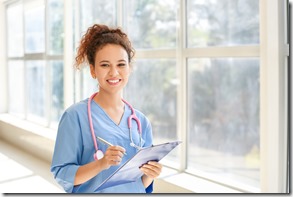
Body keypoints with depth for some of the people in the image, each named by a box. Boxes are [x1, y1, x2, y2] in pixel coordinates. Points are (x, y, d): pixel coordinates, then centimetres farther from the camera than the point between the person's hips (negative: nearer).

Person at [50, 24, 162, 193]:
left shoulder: (141, 121, -3)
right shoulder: (76, 115, -15)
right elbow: (62, 175, -17)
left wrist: (149, 174, -16)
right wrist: (101, 164, -29)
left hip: (134, 191, 4)